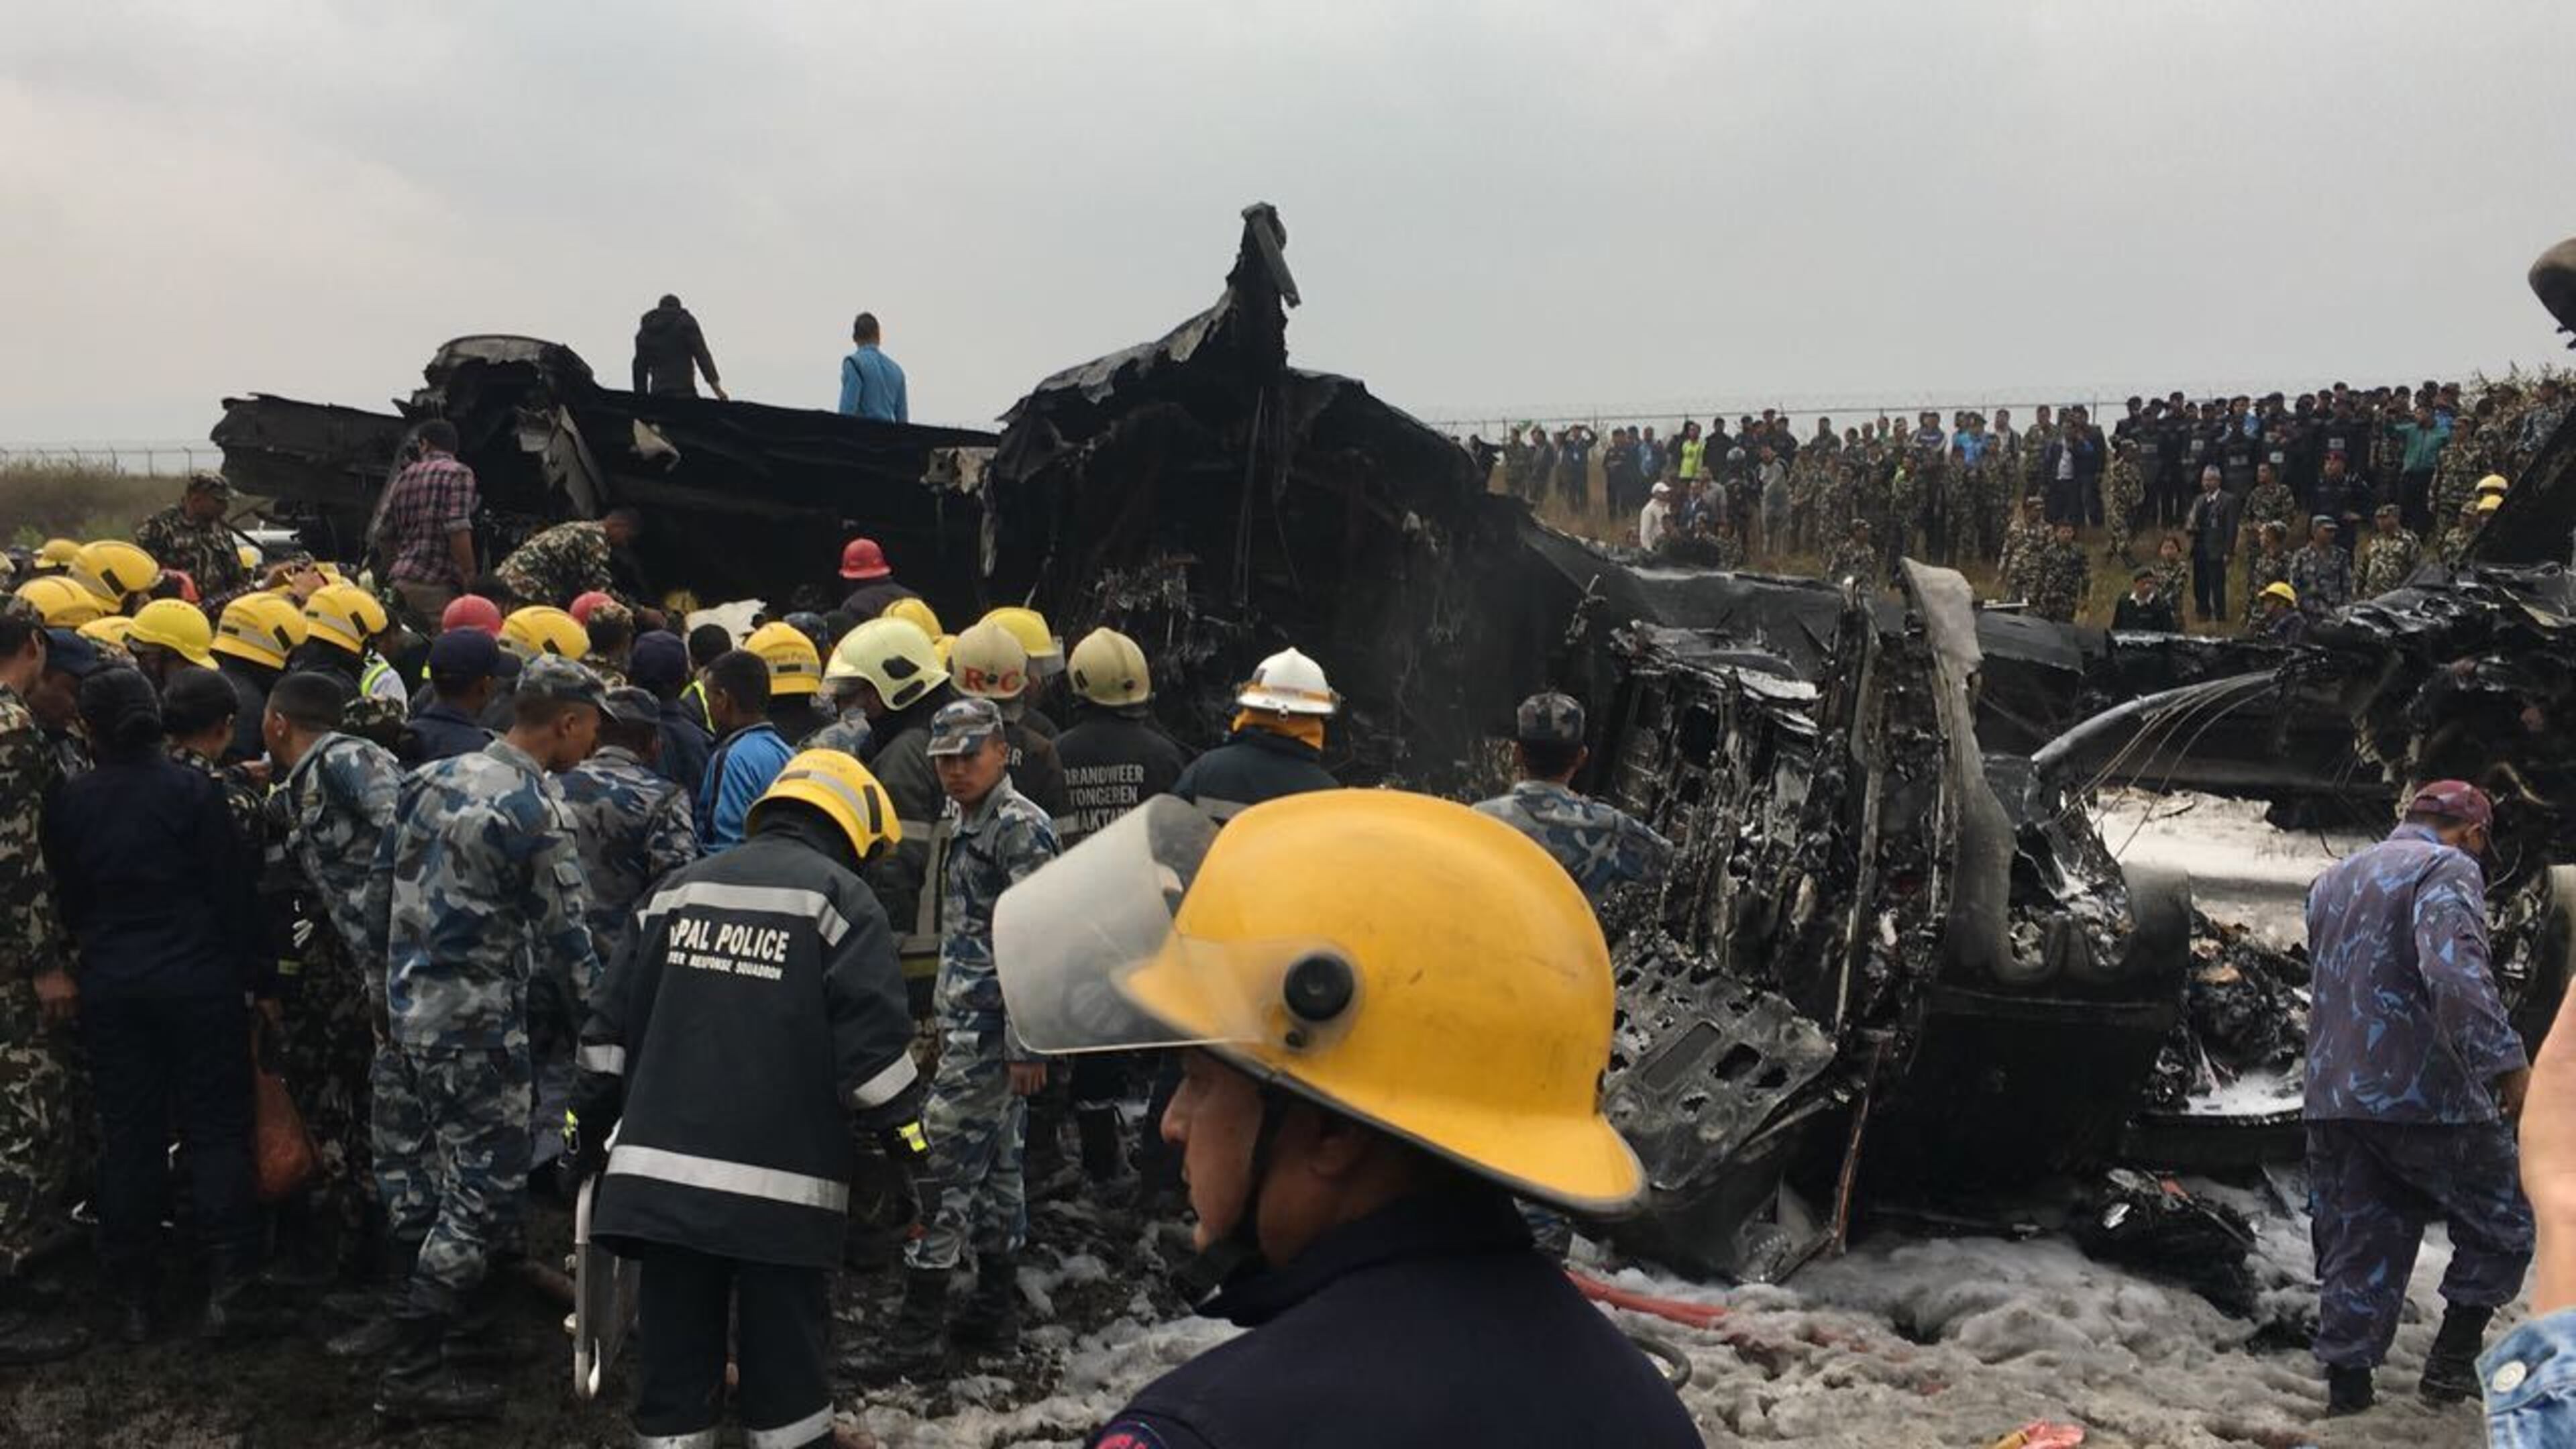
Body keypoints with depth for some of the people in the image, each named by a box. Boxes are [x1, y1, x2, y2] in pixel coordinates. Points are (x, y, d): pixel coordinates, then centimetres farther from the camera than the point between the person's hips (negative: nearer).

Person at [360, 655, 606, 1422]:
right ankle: (413, 1371, 3)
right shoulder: (538, 814, -16)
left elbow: (379, 893, 14)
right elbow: (565, 943, -9)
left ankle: (455, 1299, 32)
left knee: (418, 1175, 17)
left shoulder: (429, 778, 7)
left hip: (405, 1008, 9)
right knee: (486, 1189, -1)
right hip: (476, 1027, -8)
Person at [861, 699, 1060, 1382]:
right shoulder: (963, 821, 15)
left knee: (940, 1163, -9)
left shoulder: (1021, 828, -14)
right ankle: (995, 1312, 22)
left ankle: (920, 1324, -3)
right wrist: (945, 1022, 23)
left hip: (991, 1027, -10)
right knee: (994, 1165, 14)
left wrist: (1027, 1044, -19)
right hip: (967, 1020, 10)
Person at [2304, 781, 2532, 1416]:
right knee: (2505, 1223, 12)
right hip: (2426, 1095, -7)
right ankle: (2453, 1359, 10)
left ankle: (2346, 1384, 9)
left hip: (2333, 1098, 7)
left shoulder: (2331, 880, 19)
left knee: (2357, 1250, 11)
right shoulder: (2447, 869, -7)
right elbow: (2455, 971, -24)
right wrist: (2506, 1061, -28)